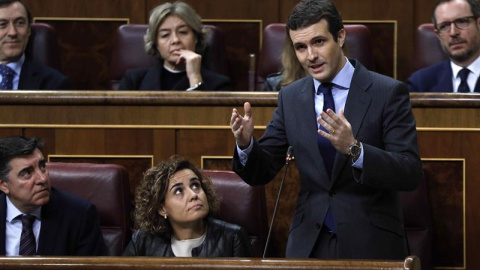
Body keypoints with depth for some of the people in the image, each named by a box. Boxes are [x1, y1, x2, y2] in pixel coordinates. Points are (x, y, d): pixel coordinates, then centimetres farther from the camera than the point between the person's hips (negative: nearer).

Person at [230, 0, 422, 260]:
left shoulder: (388, 92, -9)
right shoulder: (290, 97, 4)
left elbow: (411, 173, -16)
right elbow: (261, 172, 6)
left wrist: (354, 149, -31)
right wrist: (246, 143, -15)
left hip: (371, 245, -3)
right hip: (309, 246, 3)